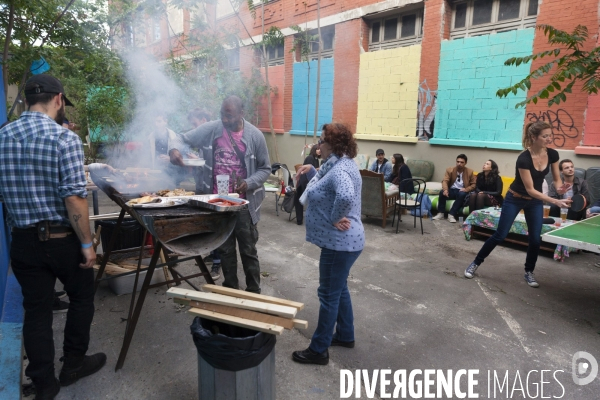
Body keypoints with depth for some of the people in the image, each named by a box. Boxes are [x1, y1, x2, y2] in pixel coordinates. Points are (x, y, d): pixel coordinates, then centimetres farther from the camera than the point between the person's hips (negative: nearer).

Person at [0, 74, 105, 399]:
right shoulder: (64, 137, -16)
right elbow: (74, 196, -20)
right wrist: (87, 244, -14)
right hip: (62, 239, -5)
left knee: (36, 309, 14)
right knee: (82, 298, 18)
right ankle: (73, 363, 31)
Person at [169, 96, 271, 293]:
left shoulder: (255, 135, -8)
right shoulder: (210, 129, -5)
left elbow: (265, 168, -1)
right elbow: (184, 138, 5)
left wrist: (248, 183, -18)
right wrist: (175, 149, -18)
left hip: (243, 203, -2)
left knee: (248, 251, 10)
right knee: (224, 250, 16)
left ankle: (254, 293, 25)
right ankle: (229, 290, 34)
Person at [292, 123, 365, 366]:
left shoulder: (340, 170, -24)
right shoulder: (339, 165, 9)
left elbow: (346, 196, -43)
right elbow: (326, 186, 21)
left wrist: (335, 218, -28)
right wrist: (311, 172, 7)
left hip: (340, 243, -11)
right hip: (341, 241, 11)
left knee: (329, 294, 1)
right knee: (339, 289, 22)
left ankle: (318, 350, 16)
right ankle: (346, 335, 39)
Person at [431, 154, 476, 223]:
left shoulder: (470, 172, 1)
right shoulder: (450, 169, 2)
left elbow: (473, 184, 3)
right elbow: (445, 181, -8)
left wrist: (466, 189, -18)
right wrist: (445, 189, -29)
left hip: (462, 191, -1)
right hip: (452, 190, 1)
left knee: (462, 194, -36)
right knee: (442, 192, -29)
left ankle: (451, 214, -35)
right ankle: (440, 214, -23)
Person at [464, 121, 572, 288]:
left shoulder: (552, 154, -11)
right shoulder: (523, 159, -29)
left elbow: (556, 178, 3)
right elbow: (530, 189, -28)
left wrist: (560, 187, -20)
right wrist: (555, 201, -34)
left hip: (535, 201, 5)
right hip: (515, 199, -5)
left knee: (536, 238, 3)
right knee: (500, 235, -2)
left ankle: (529, 272, 23)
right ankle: (475, 263, 14)